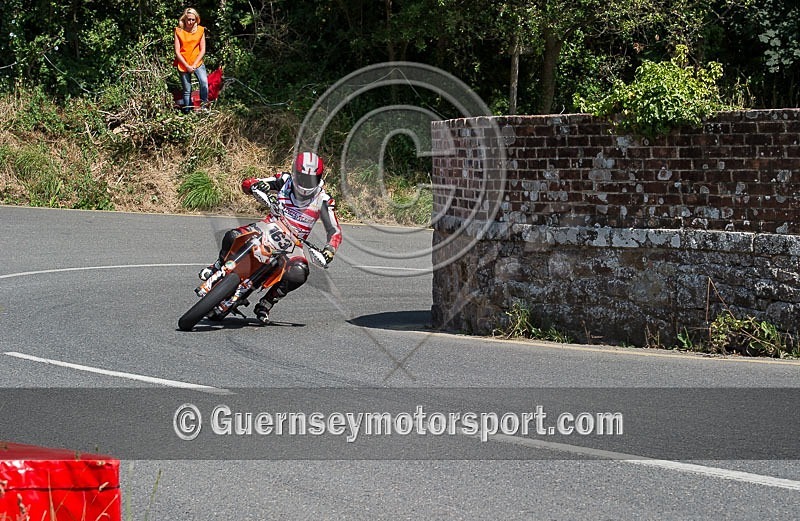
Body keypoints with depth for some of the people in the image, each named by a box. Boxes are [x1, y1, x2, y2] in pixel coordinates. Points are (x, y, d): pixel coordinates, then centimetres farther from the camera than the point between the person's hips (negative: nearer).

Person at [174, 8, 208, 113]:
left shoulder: (200, 30, 2)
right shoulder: (179, 31, -1)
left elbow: (202, 50, 2)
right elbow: (177, 52, -3)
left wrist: (194, 65, -9)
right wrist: (187, 66, -11)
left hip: (197, 63, 0)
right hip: (183, 64, 0)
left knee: (204, 82, -25)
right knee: (187, 90, 3)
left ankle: (204, 106, -14)